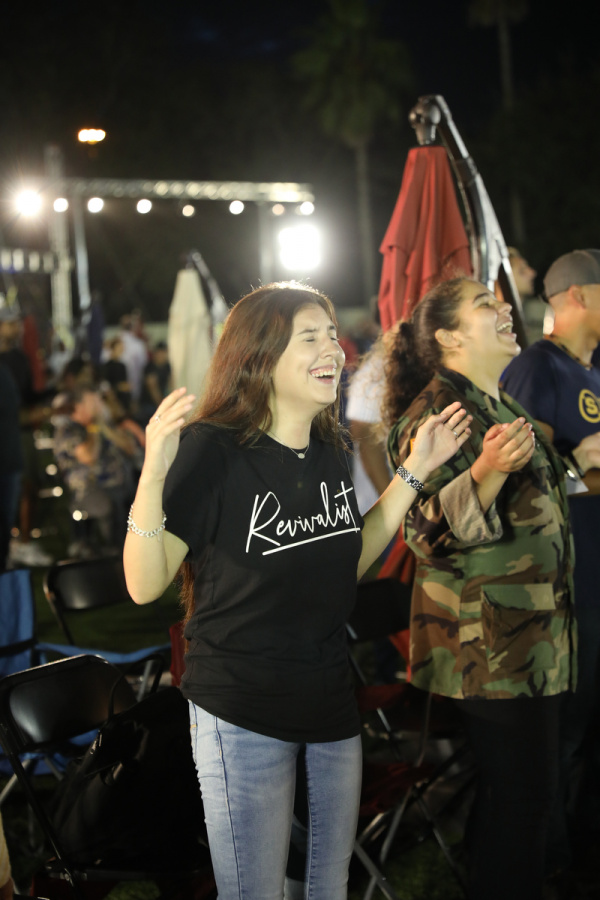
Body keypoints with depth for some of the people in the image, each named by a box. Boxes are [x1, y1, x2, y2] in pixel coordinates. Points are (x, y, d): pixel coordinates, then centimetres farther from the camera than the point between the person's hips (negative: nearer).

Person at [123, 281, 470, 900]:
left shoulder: (329, 451, 4)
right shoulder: (214, 450, -17)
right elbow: (145, 585, -19)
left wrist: (414, 471, 11)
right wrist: (154, 473, -33)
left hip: (331, 702, 7)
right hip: (242, 712, -6)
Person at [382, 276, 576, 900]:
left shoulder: (501, 406, 18)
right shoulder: (436, 411, -12)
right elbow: (431, 533, -20)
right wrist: (488, 470, -32)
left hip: (530, 633, 9)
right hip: (488, 638, -9)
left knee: (519, 790, 13)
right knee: (521, 793, -7)